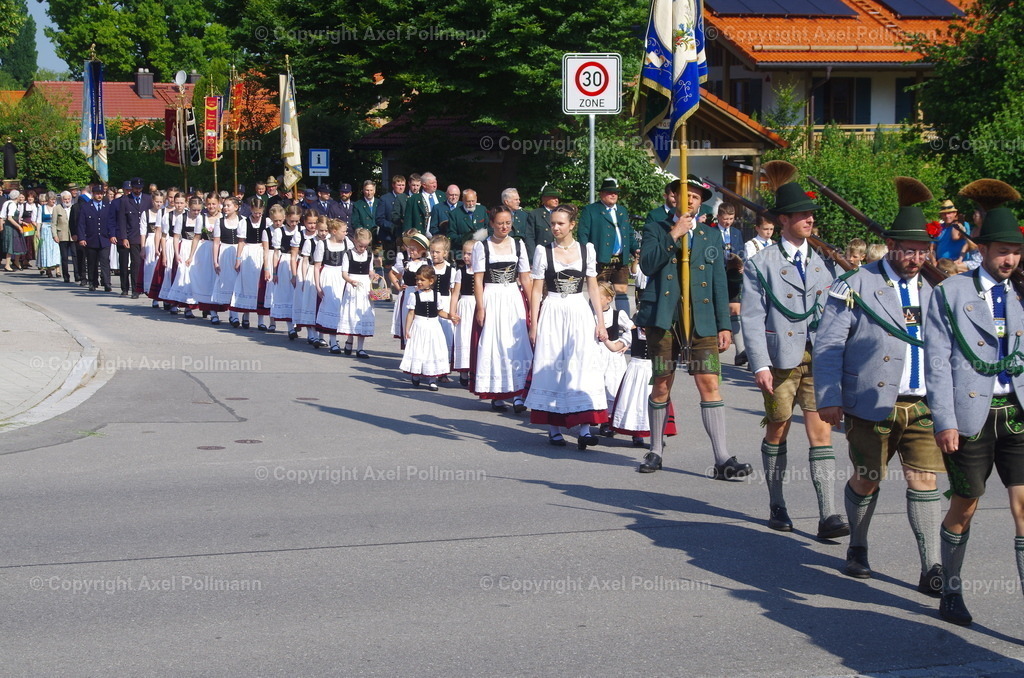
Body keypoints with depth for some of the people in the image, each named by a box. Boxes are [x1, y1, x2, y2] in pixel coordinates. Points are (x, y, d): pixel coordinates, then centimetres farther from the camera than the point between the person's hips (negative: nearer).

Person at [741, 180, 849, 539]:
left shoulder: (825, 261, 12)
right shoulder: (761, 263, 0)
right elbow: (752, 318, -5)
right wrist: (760, 365, -14)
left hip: (819, 360, 2)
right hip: (781, 359, -2)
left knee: (821, 433, -5)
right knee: (777, 432, 9)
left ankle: (828, 516, -8)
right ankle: (777, 507, 25)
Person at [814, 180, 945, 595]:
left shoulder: (934, 290, 13)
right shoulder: (857, 286, 0)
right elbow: (828, 344, -3)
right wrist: (828, 398, -10)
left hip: (924, 406, 3)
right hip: (873, 404, -3)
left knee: (924, 481, -4)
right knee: (866, 480, 8)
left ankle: (932, 570, -3)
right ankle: (857, 549, 31)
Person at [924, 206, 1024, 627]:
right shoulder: (950, 293, 1)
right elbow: (937, 362, -3)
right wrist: (945, 421, -10)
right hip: (970, 414, -2)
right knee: (964, 509, 9)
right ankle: (951, 591, 29)